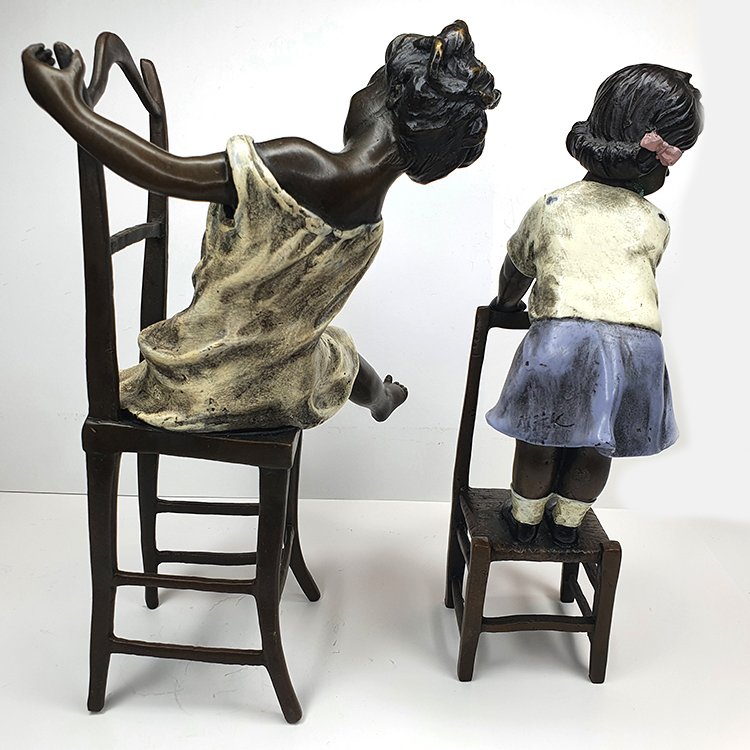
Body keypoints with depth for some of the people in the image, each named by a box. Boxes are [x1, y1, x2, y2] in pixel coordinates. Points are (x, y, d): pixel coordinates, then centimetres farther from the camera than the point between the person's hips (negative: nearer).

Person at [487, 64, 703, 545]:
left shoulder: (551, 207, 13)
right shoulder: (655, 223, 14)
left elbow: (517, 268, 25)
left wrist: (508, 303, 45)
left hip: (563, 334, -1)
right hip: (638, 339, 2)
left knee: (541, 436, 17)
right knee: (597, 445, 20)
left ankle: (525, 517, 34)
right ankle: (568, 521, 37)